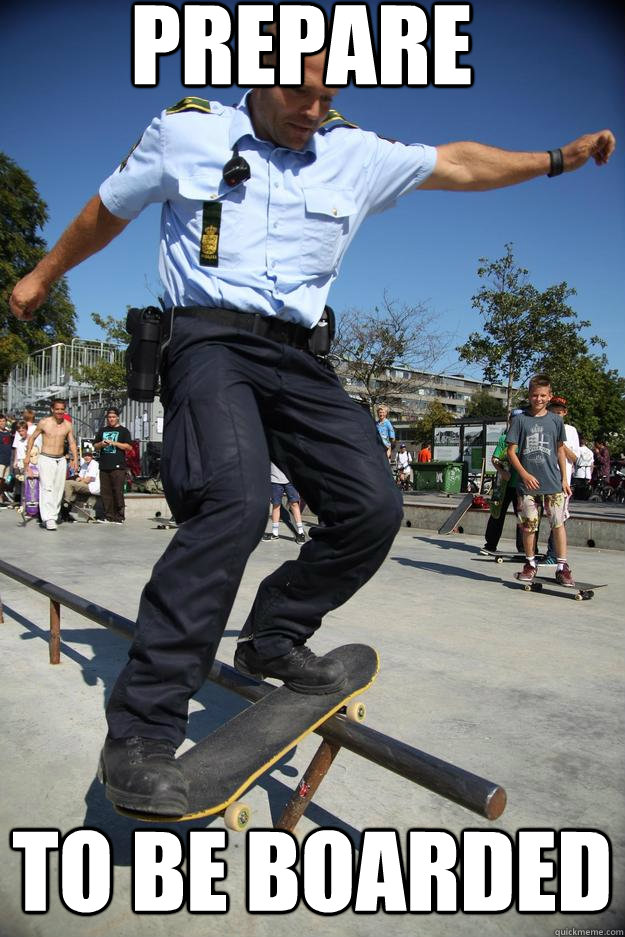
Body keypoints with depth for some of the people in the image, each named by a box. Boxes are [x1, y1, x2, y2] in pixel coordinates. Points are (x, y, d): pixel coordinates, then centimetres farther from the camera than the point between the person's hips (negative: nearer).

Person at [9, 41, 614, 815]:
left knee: (373, 504, -12)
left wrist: (558, 158, 16)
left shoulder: (355, 154, 14)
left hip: (298, 354, 5)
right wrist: (43, 274, 30)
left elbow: (457, 164, 21)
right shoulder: (186, 130, 8)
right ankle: (140, 731, -21)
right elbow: (108, 210, 19)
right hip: (210, 338, -4)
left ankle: (273, 637, 12)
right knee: (235, 503, -30)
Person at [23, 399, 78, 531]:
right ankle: (48, 518, -18)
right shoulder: (44, 423, -3)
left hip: (61, 460, 4)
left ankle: (53, 516, 12)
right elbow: (32, 437, 7)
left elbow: (72, 443, 8)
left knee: (58, 489, 4)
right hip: (46, 459, -4)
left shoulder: (67, 425, 6)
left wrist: (75, 459, -4)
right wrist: (27, 456, 3)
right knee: (47, 488, -14)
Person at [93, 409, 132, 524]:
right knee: (105, 492, 4)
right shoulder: (102, 431, 20)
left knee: (118, 492, -7)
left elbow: (129, 447, -3)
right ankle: (108, 516, 9)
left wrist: (114, 443, -11)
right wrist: (101, 444, 0)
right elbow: (95, 446, 22)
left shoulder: (123, 431, 6)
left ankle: (119, 517, -2)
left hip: (118, 466, -5)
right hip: (104, 466, 5)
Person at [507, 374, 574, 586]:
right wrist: (525, 474, -11)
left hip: (553, 483, 1)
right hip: (527, 483, -1)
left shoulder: (556, 420, 7)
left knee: (558, 523, -2)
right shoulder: (520, 420, 1)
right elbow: (511, 451, 0)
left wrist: (564, 479, 11)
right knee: (528, 525, 5)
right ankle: (530, 564, 22)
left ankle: (563, 567, 7)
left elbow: (560, 450, 14)